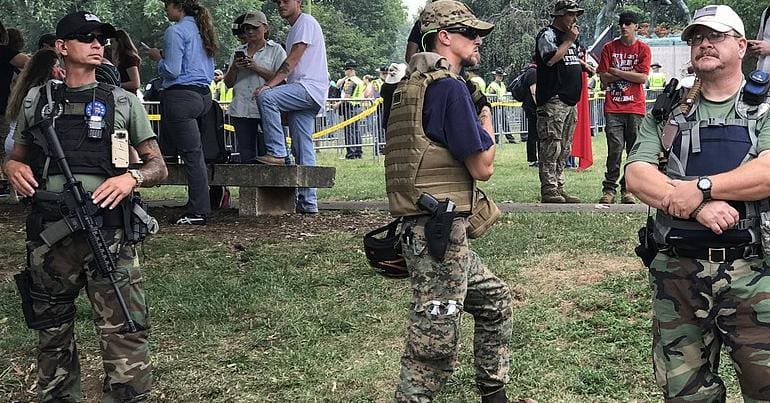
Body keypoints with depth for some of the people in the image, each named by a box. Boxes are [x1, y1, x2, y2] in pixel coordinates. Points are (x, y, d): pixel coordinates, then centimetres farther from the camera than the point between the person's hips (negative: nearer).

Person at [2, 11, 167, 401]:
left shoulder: (123, 102, 8)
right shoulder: (36, 102, 12)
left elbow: (158, 167, 8)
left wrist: (131, 177, -13)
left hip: (108, 233, -2)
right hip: (49, 236, 3)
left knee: (124, 335, -10)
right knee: (52, 333, 14)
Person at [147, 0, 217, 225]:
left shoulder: (175, 31, -9)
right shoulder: (202, 30, 17)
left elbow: (171, 71, -15)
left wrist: (158, 58, 4)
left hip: (181, 96, -9)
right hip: (204, 95, 9)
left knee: (191, 154, -9)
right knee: (195, 152, 12)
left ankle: (198, 213, -8)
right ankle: (200, 207, 14)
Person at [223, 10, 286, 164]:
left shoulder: (276, 50, 7)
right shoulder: (238, 52, 20)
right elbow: (228, 83, 18)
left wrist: (256, 68, -12)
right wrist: (234, 68, -2)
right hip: (241, 110, 5)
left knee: (265, 153, -10)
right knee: (246, 156, 4)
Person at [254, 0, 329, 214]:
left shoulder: (306, 22, -3)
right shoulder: (294, 29, 28)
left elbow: (292, 61, -13)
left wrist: (269, 85, -18)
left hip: (310, 87, -10)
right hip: (302, 92, 10)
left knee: (266, 97, -27)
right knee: (303, 149, 4)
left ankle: (277, 153, -24)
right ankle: (308, 202, 5)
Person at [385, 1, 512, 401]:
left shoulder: (413, 83, 15)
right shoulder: (450, 86, -14)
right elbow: (482, 167, -12)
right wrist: (486, 122, 6)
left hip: (431, 231, 10)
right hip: (439, 231, -10)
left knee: (494, 299, 24)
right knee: (434, 344, -3)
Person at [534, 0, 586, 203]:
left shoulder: (571, 36, 22)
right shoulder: (547, 34, -6)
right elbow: (551, 58, -20)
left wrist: (582, 65, 13)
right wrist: (569, 40, -13)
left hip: (570, 101, 10)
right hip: (553, 101, -10)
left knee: (564, 149, 10)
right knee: (551, 148, -10)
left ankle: (559, 189, 15)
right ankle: (548, 190, -9)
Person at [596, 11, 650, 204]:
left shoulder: (643, 49, 5)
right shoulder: (609, 48, 8)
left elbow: (642, 78, -6)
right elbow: (604, 78, 2)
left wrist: (617, 72, -5)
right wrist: (630, 74, -4)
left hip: (636, 108, 0)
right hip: (613, 107, 0)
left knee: (635, 151, 1)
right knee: (615, 149, -7)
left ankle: (628, 190, 8)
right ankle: (609, 190, -2)